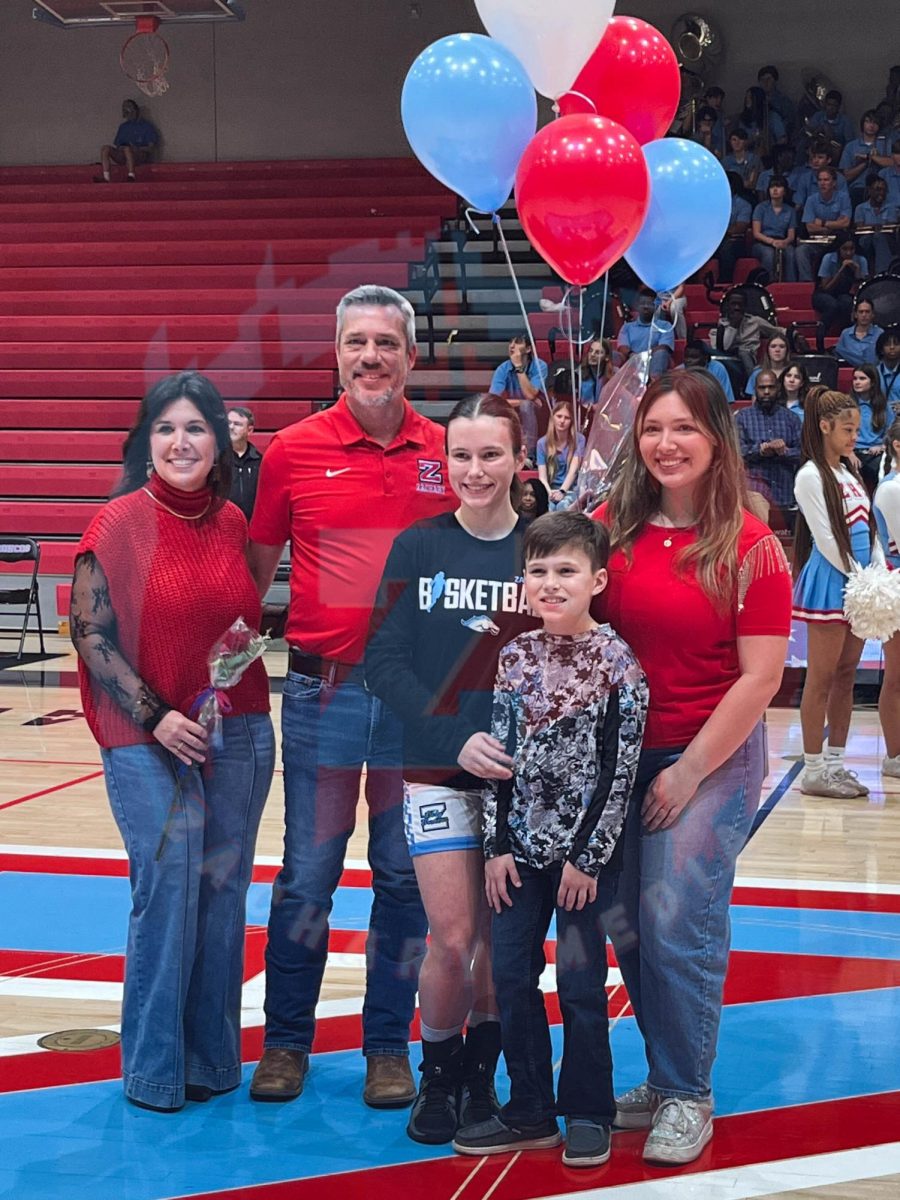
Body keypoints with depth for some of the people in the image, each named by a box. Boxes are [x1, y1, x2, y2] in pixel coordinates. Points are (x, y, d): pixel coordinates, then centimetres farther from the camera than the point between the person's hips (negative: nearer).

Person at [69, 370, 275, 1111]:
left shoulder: (234, 523, 7)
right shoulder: (120, 523, -6)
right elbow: (90, 633, -7)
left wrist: (242, 649, -1)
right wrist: (154, 716, -13)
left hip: (239, 735, 4)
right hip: (148, 739, -4)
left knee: (224, 892, 7)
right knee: (167, 891, -7)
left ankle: (213, 1058, 20)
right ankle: (155, 1070, 9)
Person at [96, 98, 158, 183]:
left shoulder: (146, 126, 9)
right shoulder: (123, 127, 25)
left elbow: (151, 147, -1)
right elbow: (116, 145, 21)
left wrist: (138, 149, -18)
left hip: (141, 156, -5)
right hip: (123, 157, 5)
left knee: (127, 148, -37)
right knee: (105, 148, -20)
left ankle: (131, 176, -50)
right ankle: (105, 177, -35)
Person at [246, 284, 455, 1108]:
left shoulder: (445, 454, 2)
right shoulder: (294, 451, -1)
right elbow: (258, 565, 8)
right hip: (323, 689, -1)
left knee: (406, 876, 9)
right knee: (307, 875, 6)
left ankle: (389, 1046, 22)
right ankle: (286, 1041, 21)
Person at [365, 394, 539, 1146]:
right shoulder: (418, 548, -2)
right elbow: (384, 662, -5)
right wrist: (456, 737, -17)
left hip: (523, 774, 1)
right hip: (439, 769, -1)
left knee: (500, 937, 8)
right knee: (452, 937, -3)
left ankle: (480, 1077, 29)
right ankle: (439, 1082, 20)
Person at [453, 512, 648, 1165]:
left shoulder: (617, 661, -10)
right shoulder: (516, 657, 3)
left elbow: (620, 767, -10)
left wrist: (588, 854, -11)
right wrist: (497, 844, 1)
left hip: (588, 846, -4)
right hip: (522, 843, 5)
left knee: (580, 981, 3)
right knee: (510, 975, 7)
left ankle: (588, 1115, 19)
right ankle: (531, 1114, 20)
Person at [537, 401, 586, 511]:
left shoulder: (579, 439, 2)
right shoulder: (542, 443, 7)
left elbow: (573, 470, -9)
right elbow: (542, 476, 1)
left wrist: (562, 491, -25)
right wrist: (550, 492, -20)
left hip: (571, 488, -1)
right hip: (551, 489, 1)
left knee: (563, 505, -35)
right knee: (548, 506, -34)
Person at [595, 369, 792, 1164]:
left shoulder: (750, 547, -10)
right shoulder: (611, 529, 2)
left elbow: (761, 678, -11)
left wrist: (690, 771, -12)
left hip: (713, 758, -4)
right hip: (619, 754, 4)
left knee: (677, 921, -8)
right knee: (628, 924, 8)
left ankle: (686, 1097, 10)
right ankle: (665, 1078, 25)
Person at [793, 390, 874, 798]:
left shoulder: (848, 472, 15)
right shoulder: (810, 477, -10)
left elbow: (866, 528, 16)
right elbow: (826, 540, -14)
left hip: (858, 584, 8)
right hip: (830, 582, -8)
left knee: (846, 676, 10)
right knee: (821, 678, -4)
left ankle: (835, 762, 16)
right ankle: (813, 770, 0)